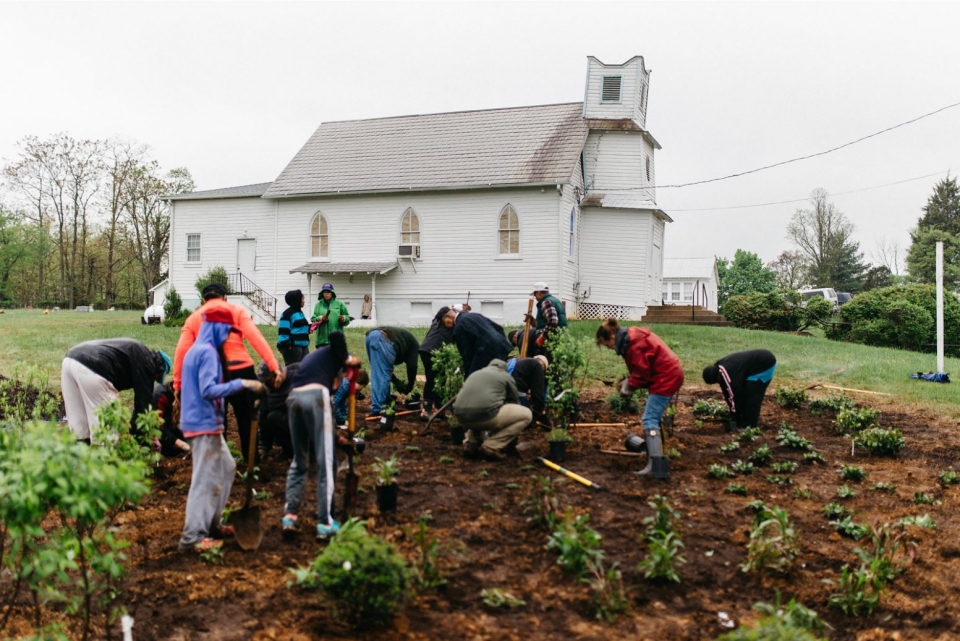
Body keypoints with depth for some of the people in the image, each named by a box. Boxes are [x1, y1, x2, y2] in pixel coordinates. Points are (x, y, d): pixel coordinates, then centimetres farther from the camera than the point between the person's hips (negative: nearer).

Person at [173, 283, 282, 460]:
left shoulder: (193, 318, 14)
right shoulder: (237, 311, 9)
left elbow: (181, 352, 3)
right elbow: (255, 337, -5)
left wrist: (177, 385, 4)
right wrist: (274, 366, -11)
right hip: (241, 371, -1)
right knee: (247, 420, 13)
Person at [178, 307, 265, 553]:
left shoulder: (197, 350, 15)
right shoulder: (208, 352, -15)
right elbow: (208, 390, -25)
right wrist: (241, 384, -24)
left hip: (205, 423, 10)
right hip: (204, 424, -10)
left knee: (226, 468, 18)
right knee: (205, 479, -5)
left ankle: (211, 523, 25)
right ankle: (193, 537, 0)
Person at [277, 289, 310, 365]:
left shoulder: (300, 312, 19)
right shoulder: (287, 314, -10)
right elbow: (283, 331, -16)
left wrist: (310, 327, 10)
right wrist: (286, 345, -21)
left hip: (303, 346, 9)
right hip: (293, 347, -9)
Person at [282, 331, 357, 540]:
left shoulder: (312, 358, 38)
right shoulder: (333, 352, 22)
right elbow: (336, 335, -4)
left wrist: (335, 435, 42)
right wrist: (347, 359, 10)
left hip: (294, 397, 6)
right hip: (316, 395, -6)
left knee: (299, 460, 18)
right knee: (326, 461, -1)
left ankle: (290, 515, 12)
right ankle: (325, 523, 0)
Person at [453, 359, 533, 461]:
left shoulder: (476, 373, 33)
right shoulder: (506, 376, 20)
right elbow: (514, 402, 31)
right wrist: (513, 434, 47)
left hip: (461, 416, 6)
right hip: (484, 415, -6)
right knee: (526, 414, 11)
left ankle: (471, 443, 15)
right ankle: (491, 447, 3)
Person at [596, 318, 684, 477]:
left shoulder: (634, 345, -22)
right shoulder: (632, 336, 9)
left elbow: (642, 372, -18)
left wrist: (629, 386, -4)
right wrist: (629, 381, 3)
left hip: (665, 379, -10)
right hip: (671, 374, 10)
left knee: (649, 420, -12)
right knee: (653, 416, 21)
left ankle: (657, 466, -19)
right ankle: (651, 447, 34)